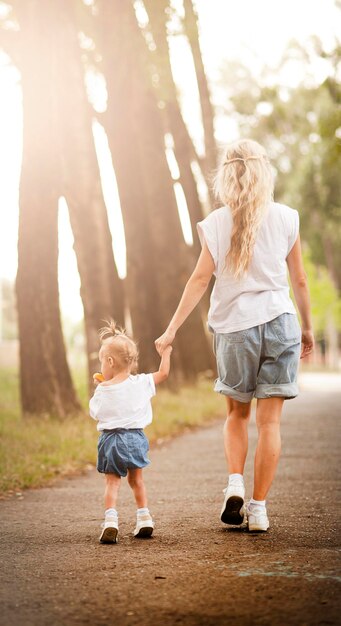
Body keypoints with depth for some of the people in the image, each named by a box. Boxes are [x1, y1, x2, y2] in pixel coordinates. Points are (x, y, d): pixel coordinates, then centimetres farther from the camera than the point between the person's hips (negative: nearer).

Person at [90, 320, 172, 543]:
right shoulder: (140, 383, -5)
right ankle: (144, 519, 19)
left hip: (111, 438, -2)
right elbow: (163, 373, 5)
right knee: (136, 479, 18)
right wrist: (166, 350, 19)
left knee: (112, 482, 4)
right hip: (135, 437, 2)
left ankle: (111, 520, -12)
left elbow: (95, 413, 4)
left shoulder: (102, 390, -8)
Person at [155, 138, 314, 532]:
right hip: (278, 322, 0)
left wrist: (172, 329, -1)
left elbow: (200, 279, -5)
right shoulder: (285, 219, 1)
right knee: (269, 420, 3)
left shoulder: (217, 223, -1)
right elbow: (299, 280, 5)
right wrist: (307, 327, 17)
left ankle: (235, 484, 1)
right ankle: (258, 508, 3)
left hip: (233, 326, 0)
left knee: (236, 414, 19)